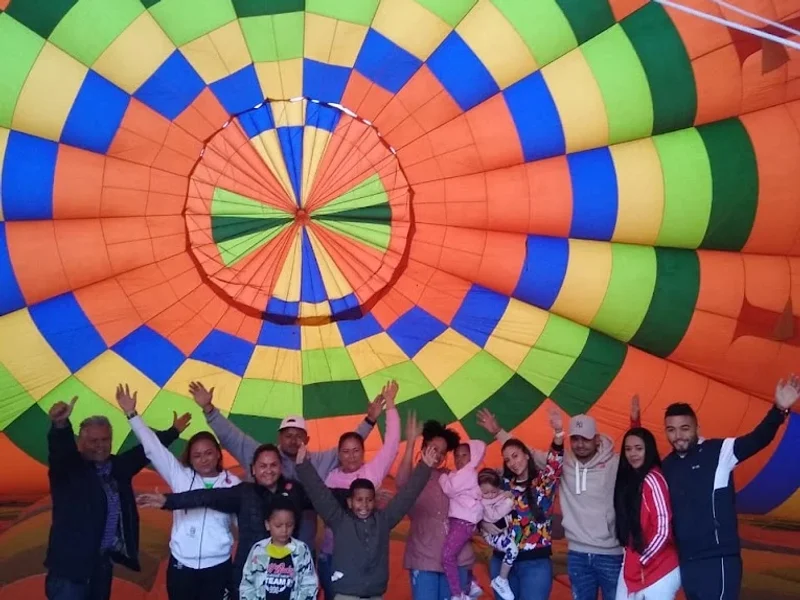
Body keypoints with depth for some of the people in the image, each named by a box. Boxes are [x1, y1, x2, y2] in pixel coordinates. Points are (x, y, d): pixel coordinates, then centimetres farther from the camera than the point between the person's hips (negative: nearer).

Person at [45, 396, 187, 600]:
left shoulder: (117, 466, 9)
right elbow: (61, 450, -29)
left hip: (103, 563, 6)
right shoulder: (69, 468, -9)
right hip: (71, 565, -6)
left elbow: (145, 450, 23)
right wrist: (61, 425, -51)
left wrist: (173, 431, 33)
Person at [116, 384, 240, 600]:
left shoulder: (232, 483, -2)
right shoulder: (180, 476, 1)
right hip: (181, 565, 1)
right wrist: (131, 413, -5)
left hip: (218, 567, -1)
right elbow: (153, 448, -2)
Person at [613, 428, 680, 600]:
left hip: (658, 569, -8)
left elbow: (663, 529, -18)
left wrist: (642, 559, -9)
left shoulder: (652, 479, -16)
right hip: (631, 568, 8)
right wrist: (630, 558, 2)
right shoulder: (628, 478, 10)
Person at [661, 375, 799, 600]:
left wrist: (779, 410, -37)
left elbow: (756, 440, -21)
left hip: (717, 559, -6)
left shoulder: (718, 451, -7)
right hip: (686, 561, 6)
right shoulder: (667, 465, 10)